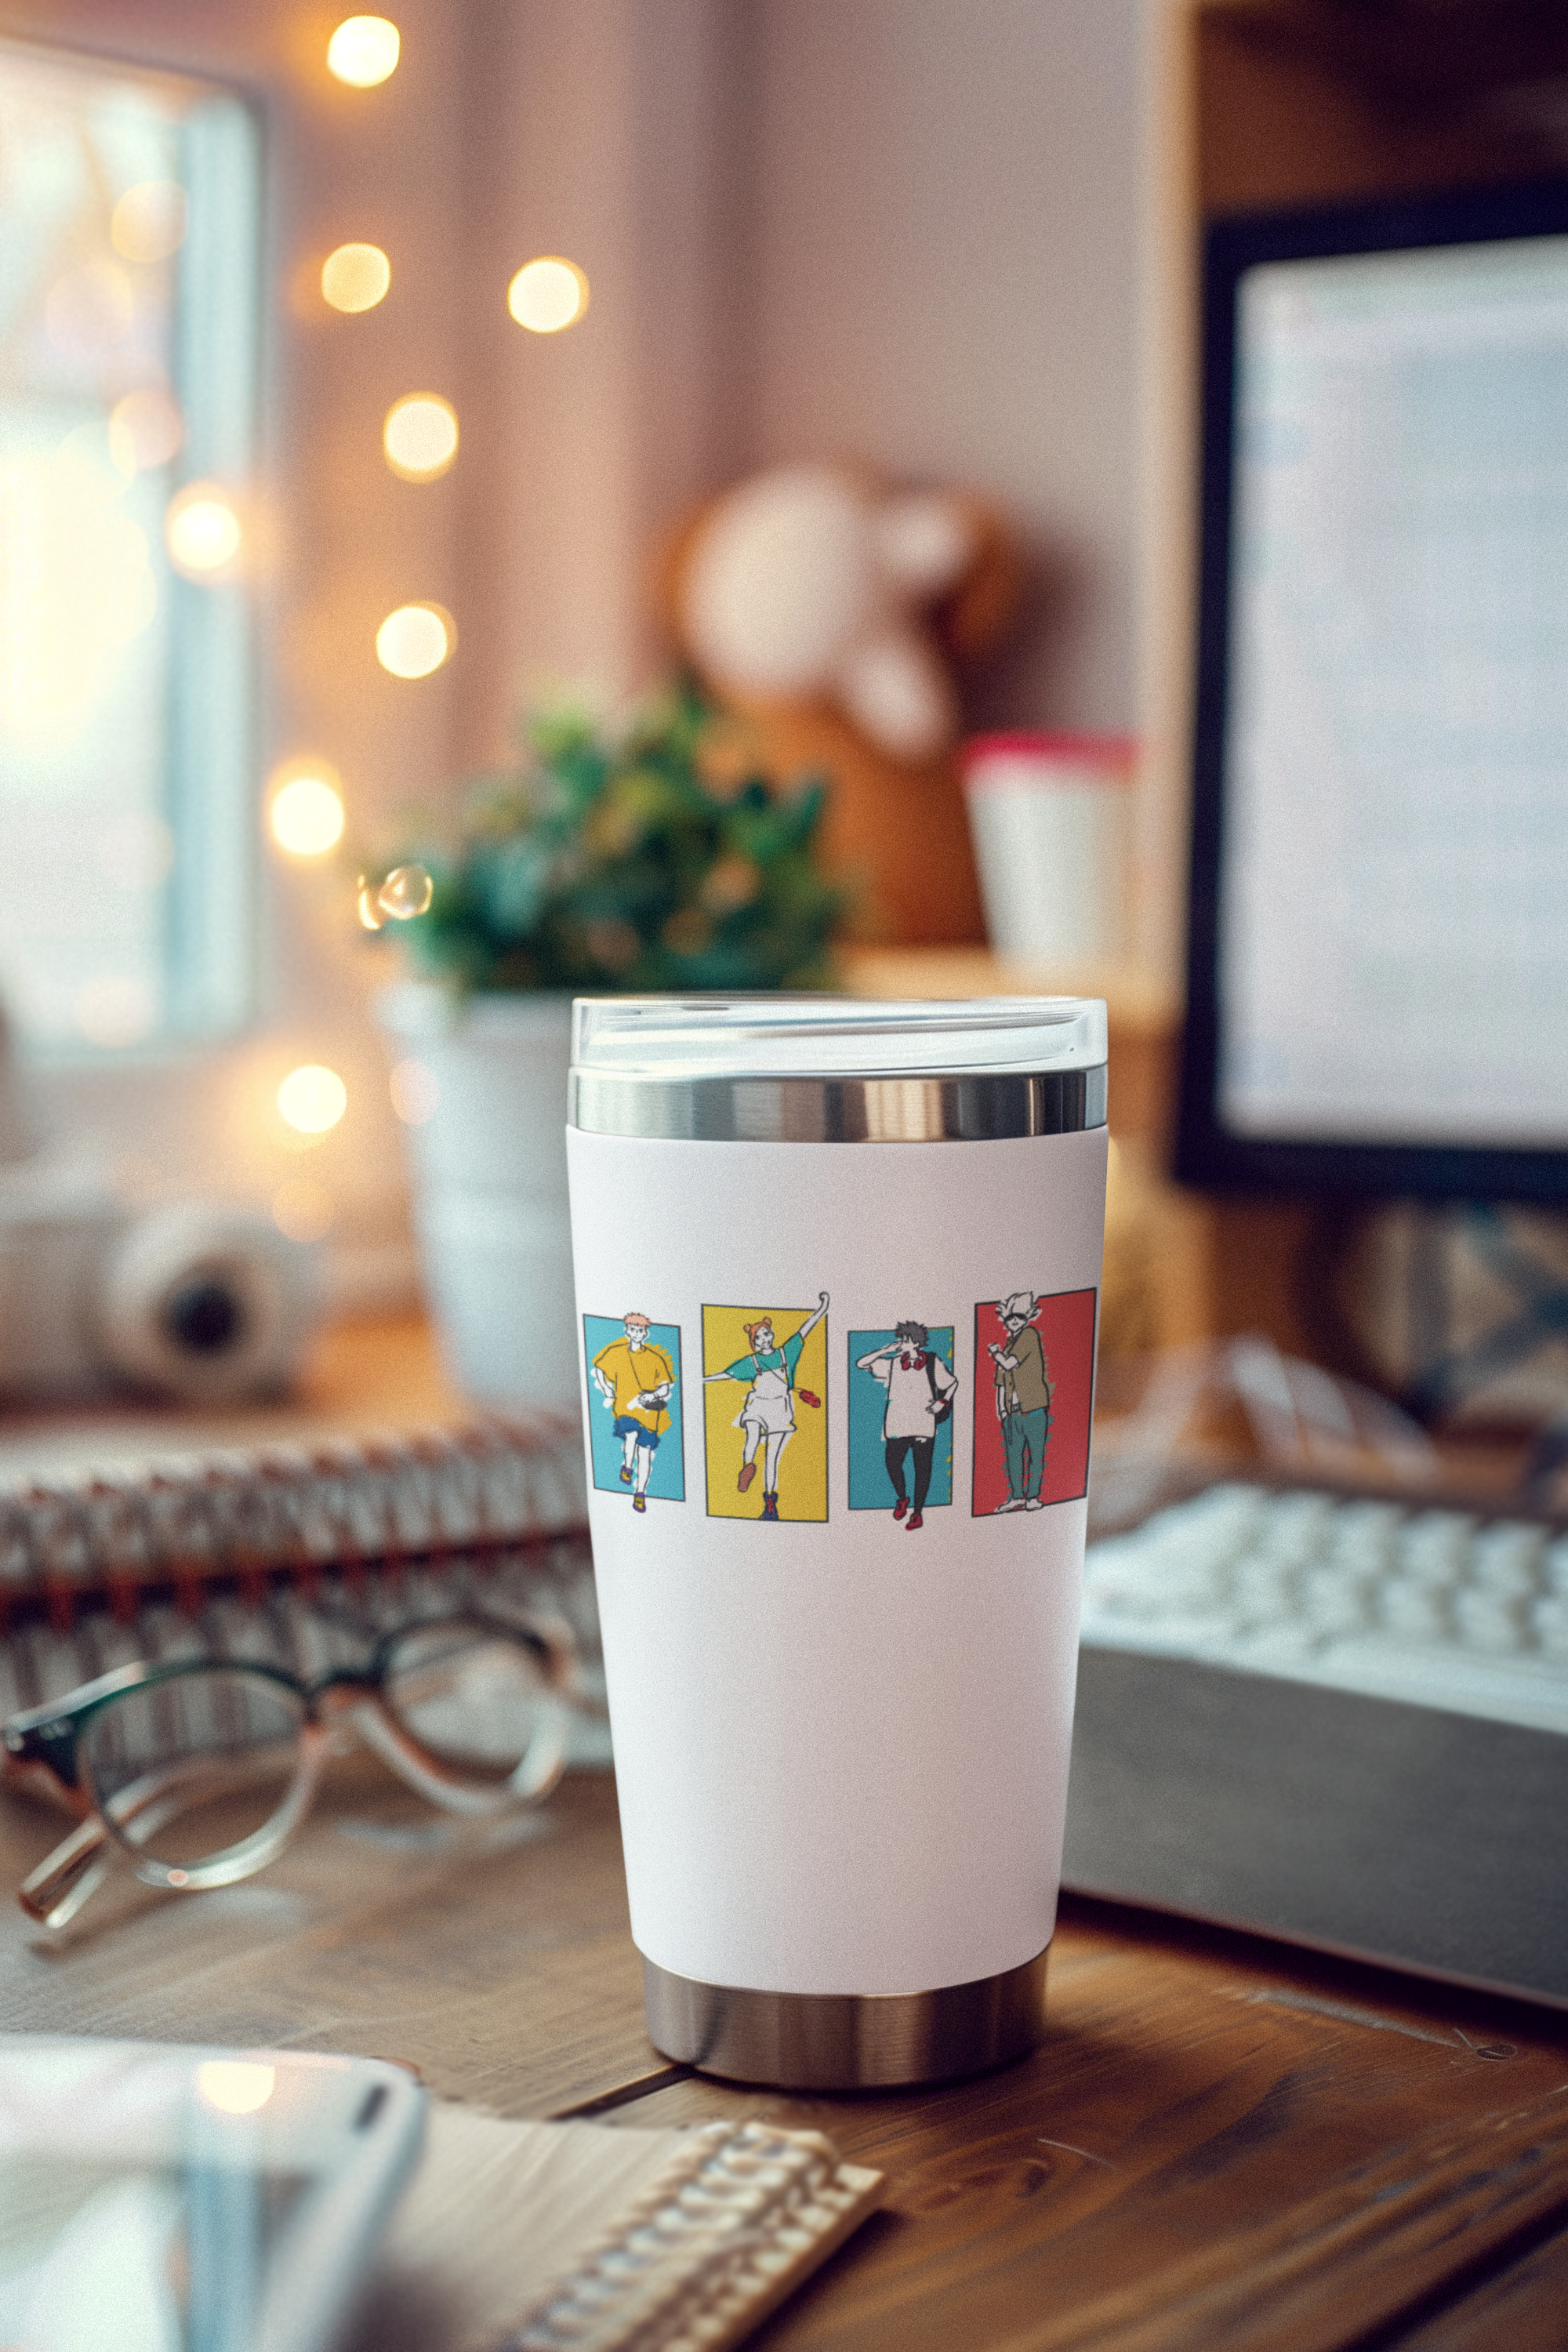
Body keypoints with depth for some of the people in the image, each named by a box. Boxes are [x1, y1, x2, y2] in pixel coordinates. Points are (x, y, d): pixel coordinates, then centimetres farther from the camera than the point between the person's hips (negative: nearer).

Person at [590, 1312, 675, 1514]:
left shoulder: (655, 1358, 10)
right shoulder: (615, 1353, 8)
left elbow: (666, 1386, 13)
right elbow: (598, 1369, 22)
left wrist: (654, 1395, -8)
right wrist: (607, 1392, 12)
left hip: (649, 1410, 2)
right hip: (624, 1405, -2)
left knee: (645, 1452, 0)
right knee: (631, 1435, -32)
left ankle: (640, 1494, 14)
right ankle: (627, 1467, -3)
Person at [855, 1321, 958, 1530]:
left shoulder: (932, 1362, 2)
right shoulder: (893, 1363, 6)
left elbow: (952, 1381, 14)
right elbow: (861, 1364, 3)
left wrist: (942, 1402, -2)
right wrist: (886, 1350, -4)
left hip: (923, 1424, -2)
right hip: (897, 1424, 2)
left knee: (922, 1468, -2)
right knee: (892, 1464, -2)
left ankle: (917, 1514, 8)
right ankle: (902, 1499, 28)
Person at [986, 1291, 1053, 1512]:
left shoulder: (1029, 1336, -4)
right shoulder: (1008, 1347, 17)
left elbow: (1009, 1364, -12)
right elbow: (1001, 1383, 21)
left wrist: (995, 1350, 5)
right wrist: (1000, 1409, 11)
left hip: (1034, 1410, -7)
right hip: (1013, 1412, 7)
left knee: (1036, 1454, -2)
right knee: (1013, 1454, 8)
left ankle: (1033, 1497, 2)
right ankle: (1017, 1497, 16)